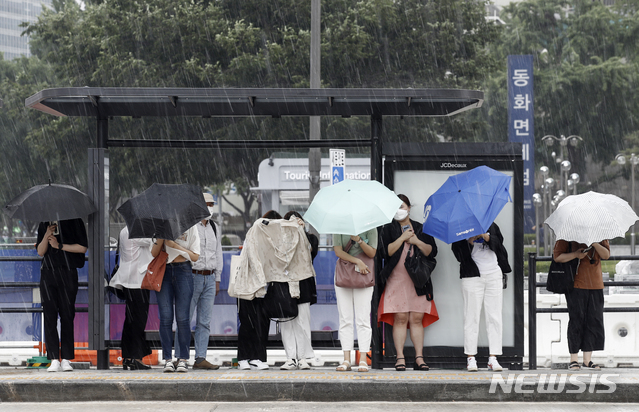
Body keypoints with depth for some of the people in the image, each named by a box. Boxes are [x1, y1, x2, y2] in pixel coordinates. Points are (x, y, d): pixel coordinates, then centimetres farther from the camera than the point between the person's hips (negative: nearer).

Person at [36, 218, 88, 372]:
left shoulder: (74, 221, 2)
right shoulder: (44, 224, 14)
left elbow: (82, 247, -4)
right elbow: (40, 252, 10)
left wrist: (59, 246, -7)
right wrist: (47, 236, -6)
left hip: (68, 273, -3)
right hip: (48, 273, 3)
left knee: (67, 316, -2)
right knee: (50, 316, -4)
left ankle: (66, 359, 0)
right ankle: (54, 359, -5)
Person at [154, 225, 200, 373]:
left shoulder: (190, 228, 4)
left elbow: (195, 256, -1)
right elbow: (154, 254, 6)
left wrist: (175, 245, -10)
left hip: (183, 270, -2)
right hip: (163, 271, 2)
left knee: (182, 317, -6)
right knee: (165, 317, -4)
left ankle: (183, 359, -1)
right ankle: (168, 359, -1)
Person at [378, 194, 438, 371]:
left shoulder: (420, 229, 15)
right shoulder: (388, 229, 10)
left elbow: (432, 252, 6)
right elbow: (387, 251, -5)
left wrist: (417, 242, -8)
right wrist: (403, 238, -7)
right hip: (396, 280, -1)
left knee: (417, 319, -3)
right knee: (400, 318, -8)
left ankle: (419, 357, -3)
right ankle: (400, 357, -7)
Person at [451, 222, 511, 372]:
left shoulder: (491, 226, 17)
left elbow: (498, 245, 4)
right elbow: (458, 253, -3)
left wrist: (487, 237, -12)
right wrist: (470, 240, -18)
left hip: (494, 275, 3)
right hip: (472, 276, -3)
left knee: (494, 317, -1)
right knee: (472, 317, -5)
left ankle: (493, 358, 0)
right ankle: (470, 357, 0)